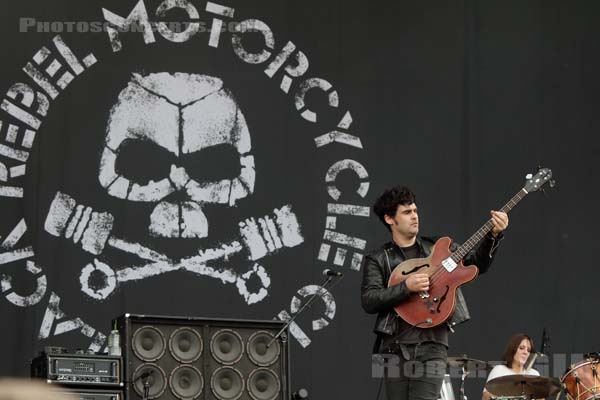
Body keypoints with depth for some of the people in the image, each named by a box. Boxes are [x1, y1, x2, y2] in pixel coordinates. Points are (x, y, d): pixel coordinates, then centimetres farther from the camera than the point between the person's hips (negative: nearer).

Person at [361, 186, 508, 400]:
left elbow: (477, 263, 7)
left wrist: (493, 236, -8)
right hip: (394, 348, 0)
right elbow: (368, 301, -6)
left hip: (432, 347, 0)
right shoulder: (377, 259, 7)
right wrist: (406, 287, -16)